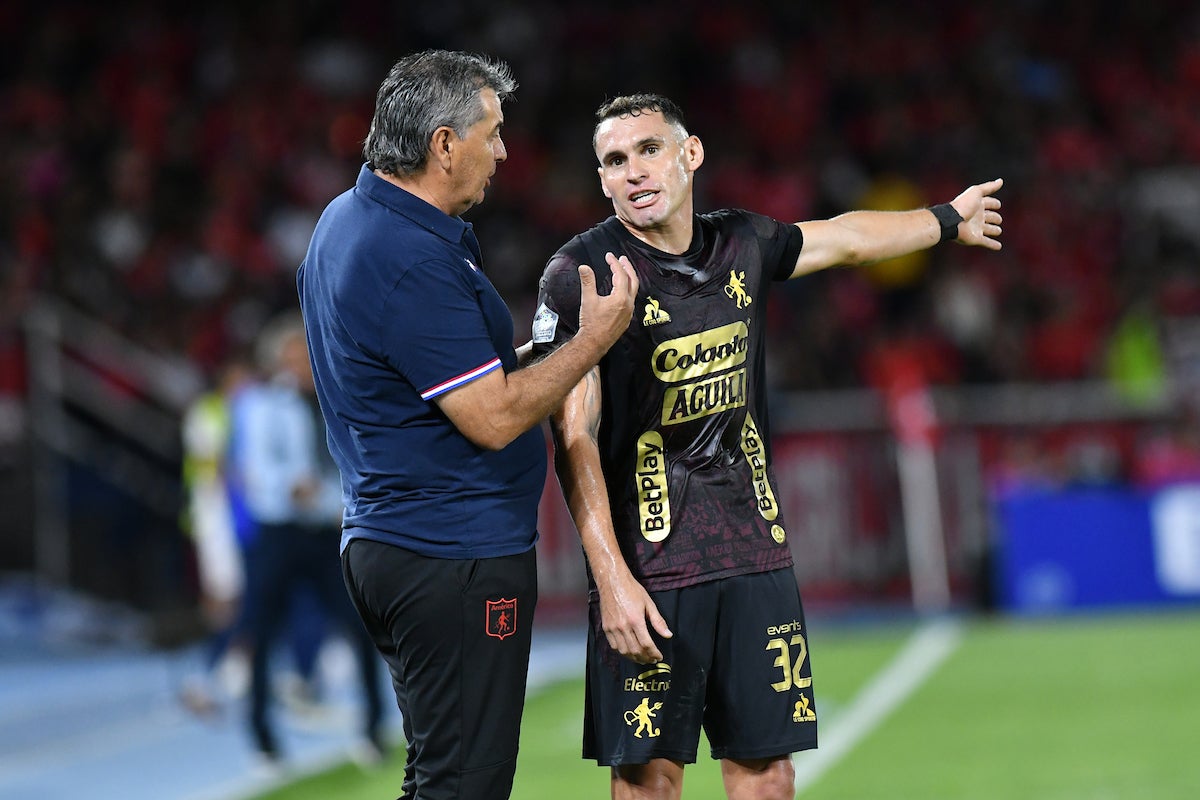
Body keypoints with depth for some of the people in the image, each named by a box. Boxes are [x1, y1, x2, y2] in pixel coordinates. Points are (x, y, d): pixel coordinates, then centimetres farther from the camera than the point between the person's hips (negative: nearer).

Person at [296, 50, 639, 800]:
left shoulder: (347, 220, 11)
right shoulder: (414, 262, -22)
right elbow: (494, 419, -20)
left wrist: (525, 353, 16)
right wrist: (592, 341, -10)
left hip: (383, 537, 11)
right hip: (456, 559, -11)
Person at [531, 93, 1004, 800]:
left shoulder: (741, 244, 8)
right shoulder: (581, 274, -8)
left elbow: (846, 238, 29)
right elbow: (576, 439, -12)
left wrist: (948, 220, 46)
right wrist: (611, 577, -20)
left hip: (757, 555, 5)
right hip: (647, 565, -5)